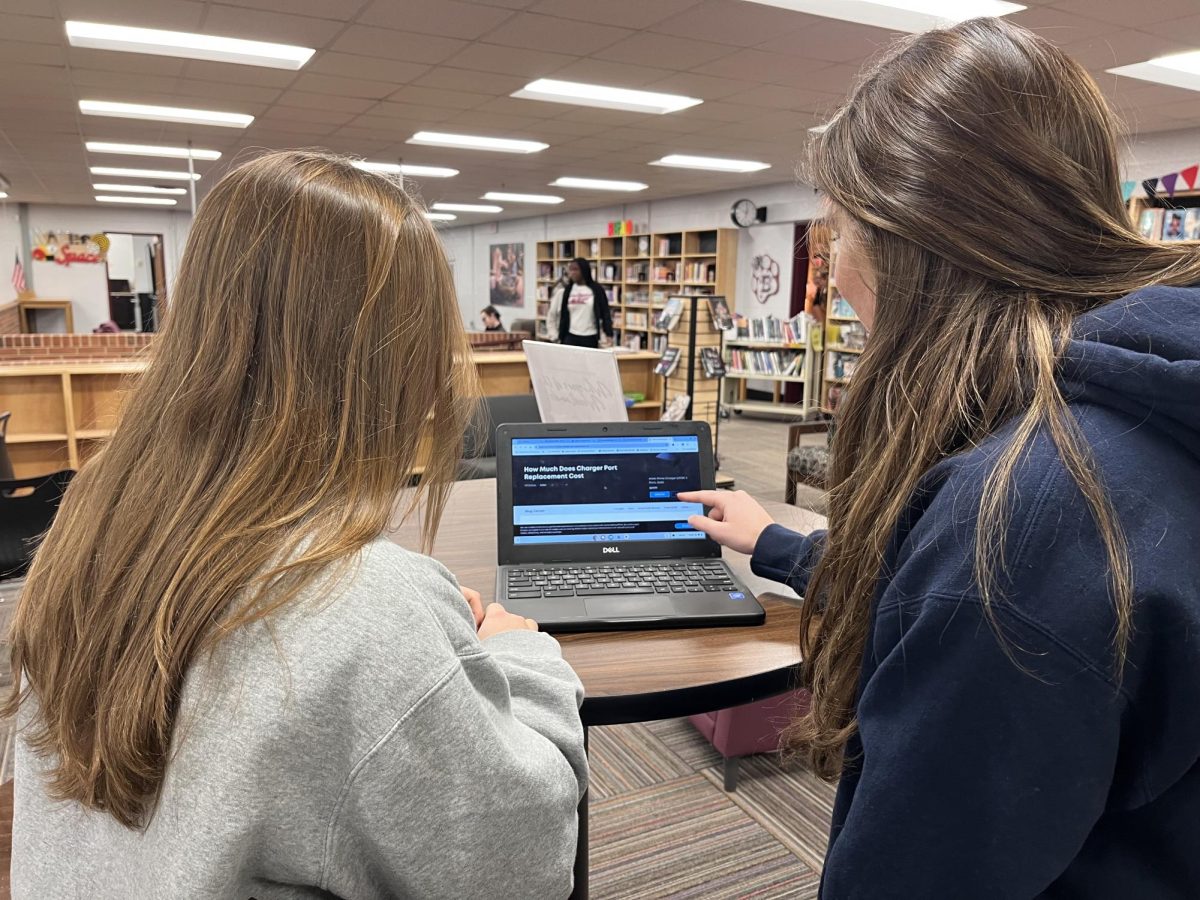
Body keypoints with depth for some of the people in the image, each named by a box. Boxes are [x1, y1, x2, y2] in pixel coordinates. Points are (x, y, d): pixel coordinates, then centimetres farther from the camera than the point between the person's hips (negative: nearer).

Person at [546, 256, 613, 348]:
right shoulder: (566, 291, 6)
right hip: (570, 337, 2)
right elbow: (552, 315, 11)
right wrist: (554, 336, 5)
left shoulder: (596, 290, -2)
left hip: (590, 338, -2)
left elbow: (605, 313, -1)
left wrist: (608, 334, -10)